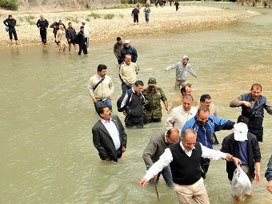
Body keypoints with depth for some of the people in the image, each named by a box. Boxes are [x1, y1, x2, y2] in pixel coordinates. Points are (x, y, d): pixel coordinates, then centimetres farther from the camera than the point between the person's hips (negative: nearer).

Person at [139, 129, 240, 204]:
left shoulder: (198, 147, -9)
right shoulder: (172, 151, -23)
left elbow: (211, 153, 6)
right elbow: (159, 164, -23)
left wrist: (227, 156, 3)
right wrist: (146, 177, -33)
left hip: (198, 183, 4)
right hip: (182, 187, -4)